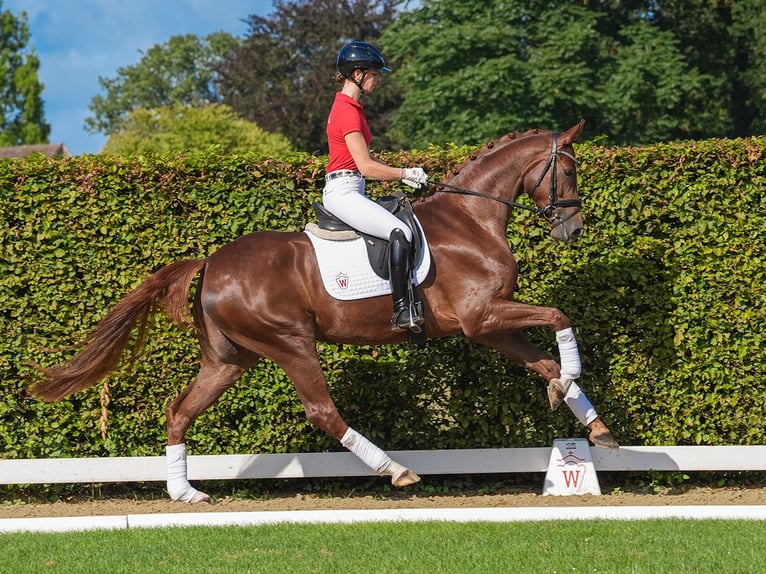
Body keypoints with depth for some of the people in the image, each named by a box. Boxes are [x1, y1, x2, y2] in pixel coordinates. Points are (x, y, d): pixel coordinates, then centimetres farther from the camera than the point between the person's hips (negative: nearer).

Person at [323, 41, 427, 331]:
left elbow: (365, 159, 21)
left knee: (400, 230, 18)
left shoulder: (350, 106, 17)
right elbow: (367, 167, -19)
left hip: (349, 190, 11)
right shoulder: (348, 111, -15)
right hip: (343, 190, -11)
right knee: (400, 233, -25)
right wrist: (405, 173, -7)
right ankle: (402, 310, -31)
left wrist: (402, 174, 12)